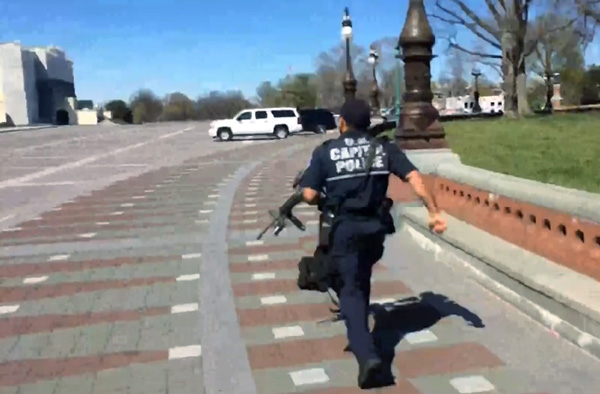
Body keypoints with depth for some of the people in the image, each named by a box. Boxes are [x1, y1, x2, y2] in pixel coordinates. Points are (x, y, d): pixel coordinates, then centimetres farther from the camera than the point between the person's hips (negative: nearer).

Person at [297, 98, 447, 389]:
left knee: (351, 290, 1)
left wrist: (325, 200, 14)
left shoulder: (325, 152, -4)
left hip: (344, 228, -3)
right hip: (374, 226, 4)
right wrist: (434, 212, -3)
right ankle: (360, 332, 40)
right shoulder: (384, 149, 4)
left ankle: (367, 354, -15)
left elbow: (309, 195, -8)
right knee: (361, 282, 26)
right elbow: (414, 178, -5)